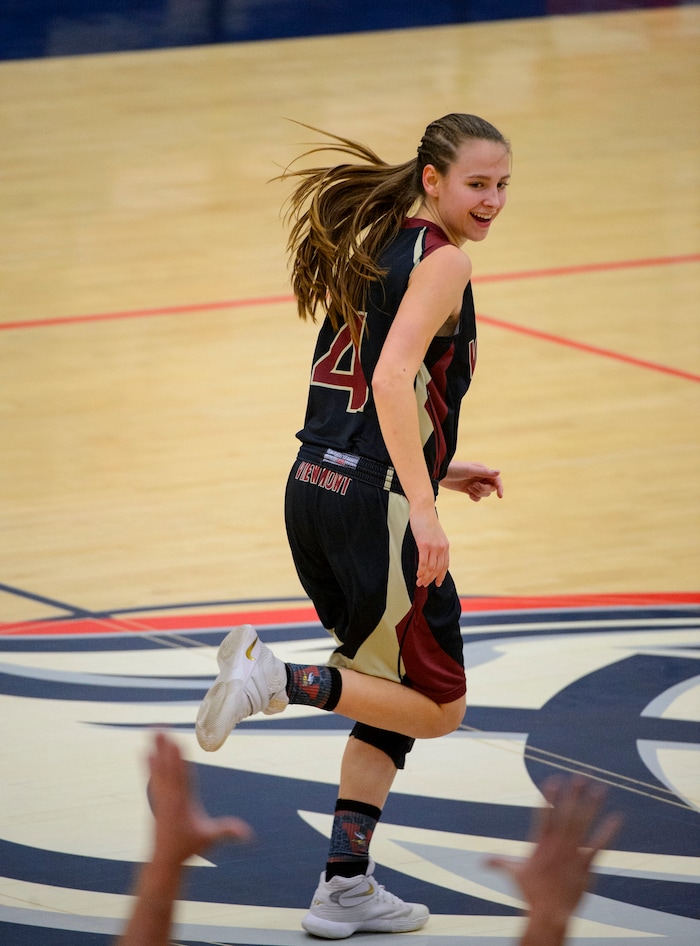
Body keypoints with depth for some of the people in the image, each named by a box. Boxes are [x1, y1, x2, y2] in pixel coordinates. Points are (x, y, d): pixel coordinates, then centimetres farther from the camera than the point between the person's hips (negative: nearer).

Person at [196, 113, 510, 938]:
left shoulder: (371, 252, 19)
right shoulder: (442, 261, -8)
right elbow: (393, 381, -21)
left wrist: (433, 470, 27)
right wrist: (423, 508, -25)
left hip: (312, 491, 9)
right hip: (374, 504, -9)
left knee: (393, 698, 19)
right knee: (437, 708, 2)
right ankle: (276, 677, -12)